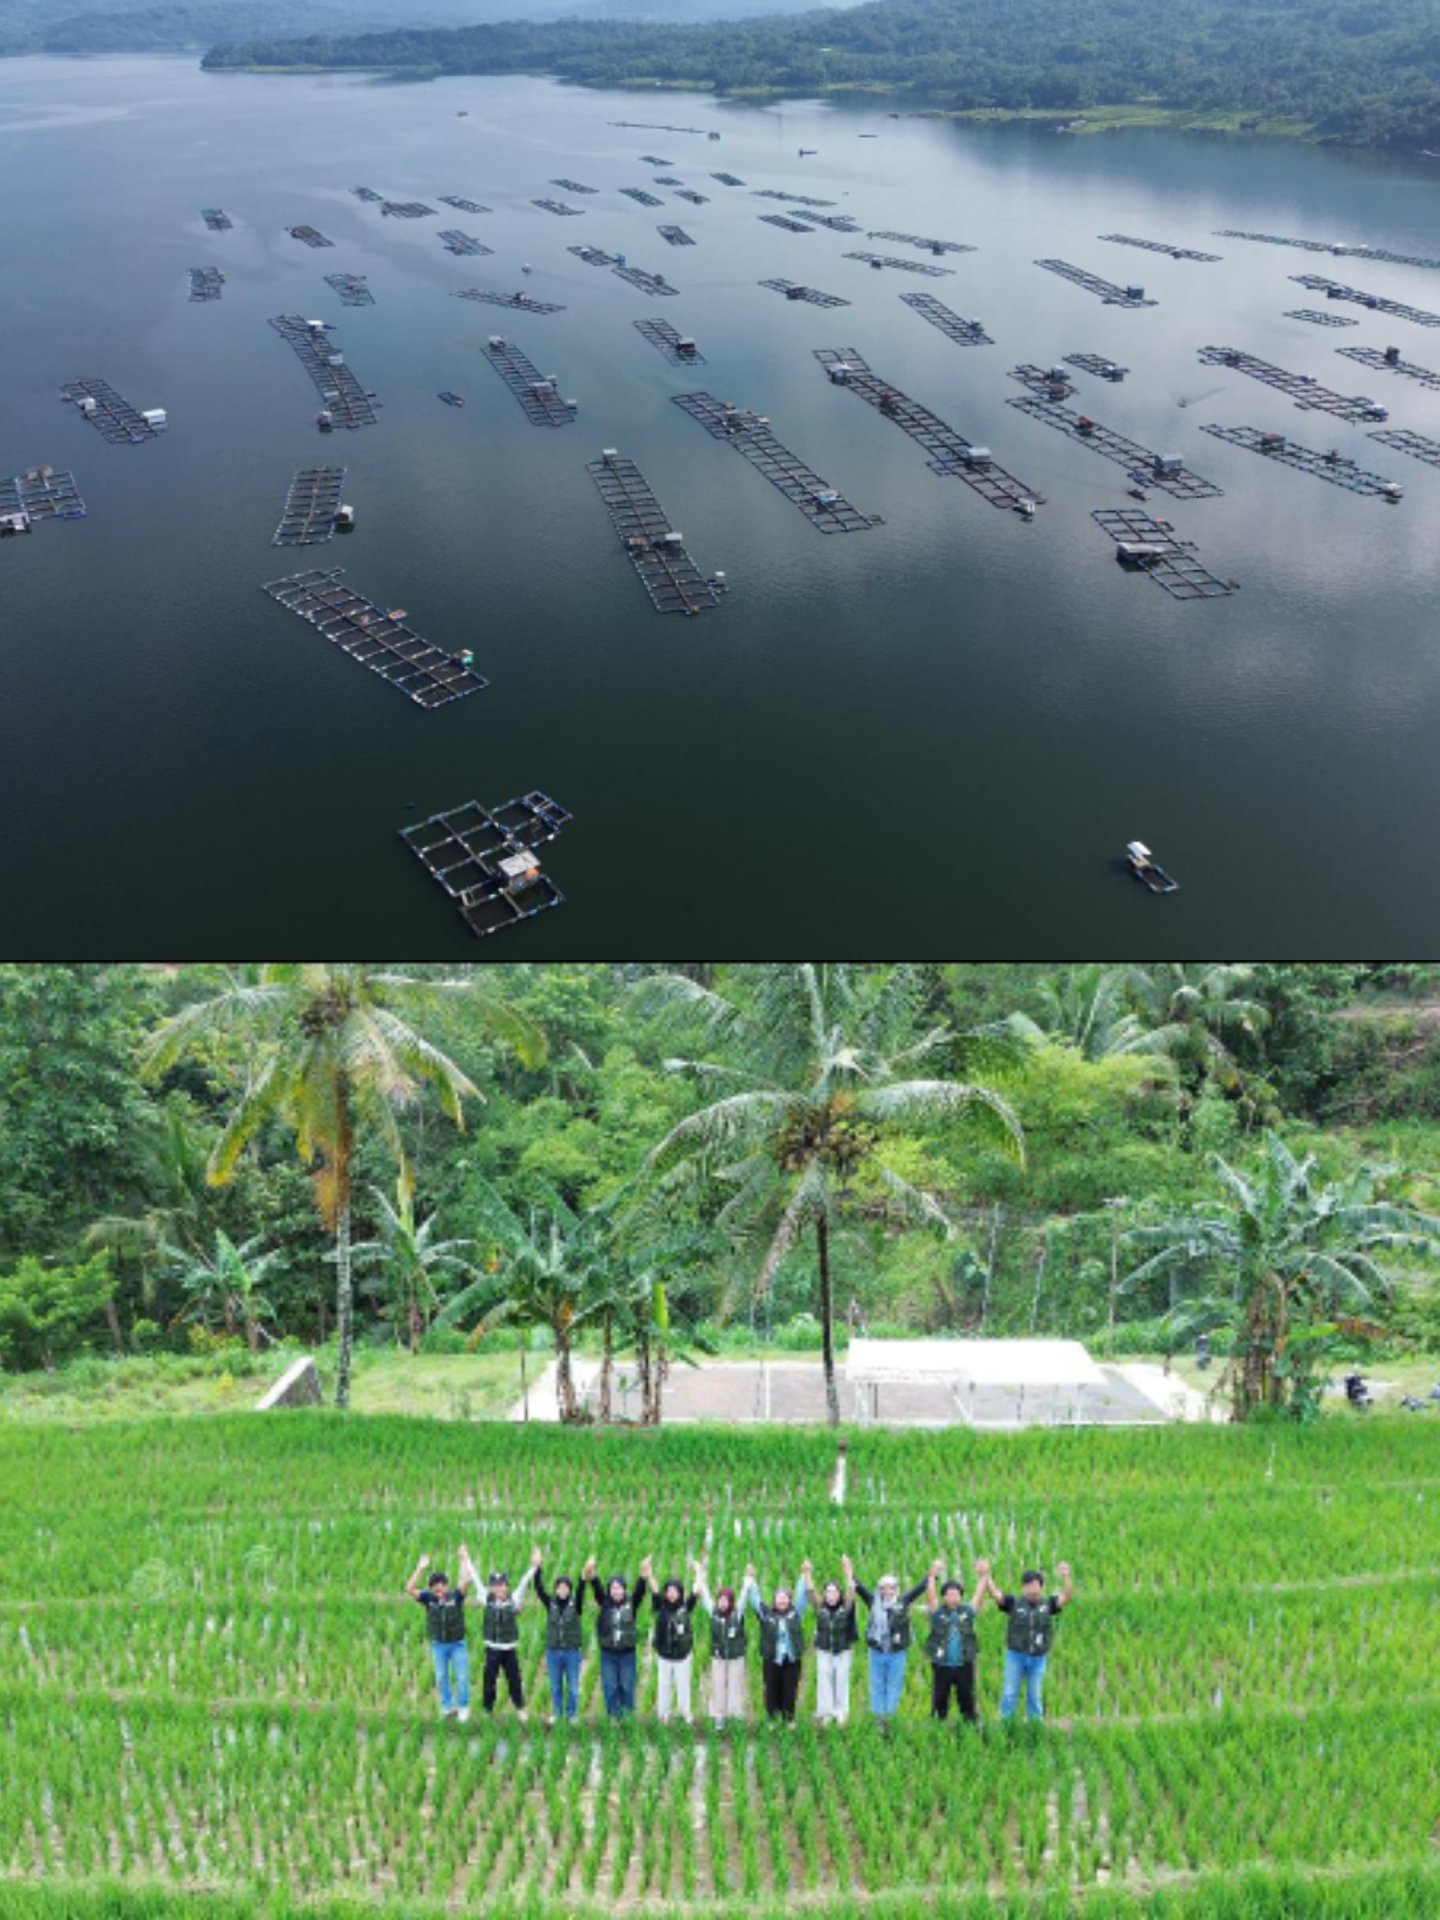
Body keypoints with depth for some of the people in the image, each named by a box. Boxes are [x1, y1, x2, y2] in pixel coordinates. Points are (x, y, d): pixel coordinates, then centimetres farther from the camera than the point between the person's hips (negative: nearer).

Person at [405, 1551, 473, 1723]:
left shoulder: (456, 1596, -14)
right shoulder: (429, 1598, -10)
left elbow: (466, 1582, -30)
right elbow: (409, 1589, -21)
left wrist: (464, 1559, -31)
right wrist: (420, 1568, -27)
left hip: (457, 1644, -2)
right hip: (438, 1645, 2)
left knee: (462, 1677, 3)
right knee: (441, 1678, 9)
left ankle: (463, 1707, 22)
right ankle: (447, 1707, 25)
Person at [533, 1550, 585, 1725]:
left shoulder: (575, 1604, -4)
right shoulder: (550, 1604, -2)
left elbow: (580, 1592, -22)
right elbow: (539, 1590, -14)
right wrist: (538, 1570, -30)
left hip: (572, 1651, -1)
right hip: (553, 1651, 1)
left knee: (573, 1687, 6)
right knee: (555, 1686, 11)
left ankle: (572, 1714, 21)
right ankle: (557, 1714, 27)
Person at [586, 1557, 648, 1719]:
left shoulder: (631, 1603, -3)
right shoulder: (605, 1604, -2)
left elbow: (640, 1591, -19)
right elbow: (597, 1590, -18)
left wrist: (643, 1576, -40)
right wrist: (591, 1576, -38)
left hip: (627, 1652, 0)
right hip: (608, 1652, 0)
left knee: (627, 1687, 7)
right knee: (610, 1687, 6)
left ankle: (628, 1717, 20)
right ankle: (613, 1717, 19)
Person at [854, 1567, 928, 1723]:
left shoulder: (903, 1602, -2)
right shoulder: (874, 1602, 1)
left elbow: (921, 1587, -5)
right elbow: (859, 1587, 0)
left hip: (897, 1653, -1)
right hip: (877, 1652, 1)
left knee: (894, 1686, 6)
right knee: (877, 1686, 10)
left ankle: (891, 1715, 17)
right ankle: (878, 1716, 22)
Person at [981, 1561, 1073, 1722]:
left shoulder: (1047, 1604, -1)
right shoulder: (1015, 1603, -5)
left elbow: (1066, 1598, -14)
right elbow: (995, 1593, -15)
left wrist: (1065, 1577, -33)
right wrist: (987, 1575, -33)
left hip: (1038, 1658, 1)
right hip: (1015, 1655, -1)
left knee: (1035, 1696, 11)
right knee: (1010, 1694, 4)